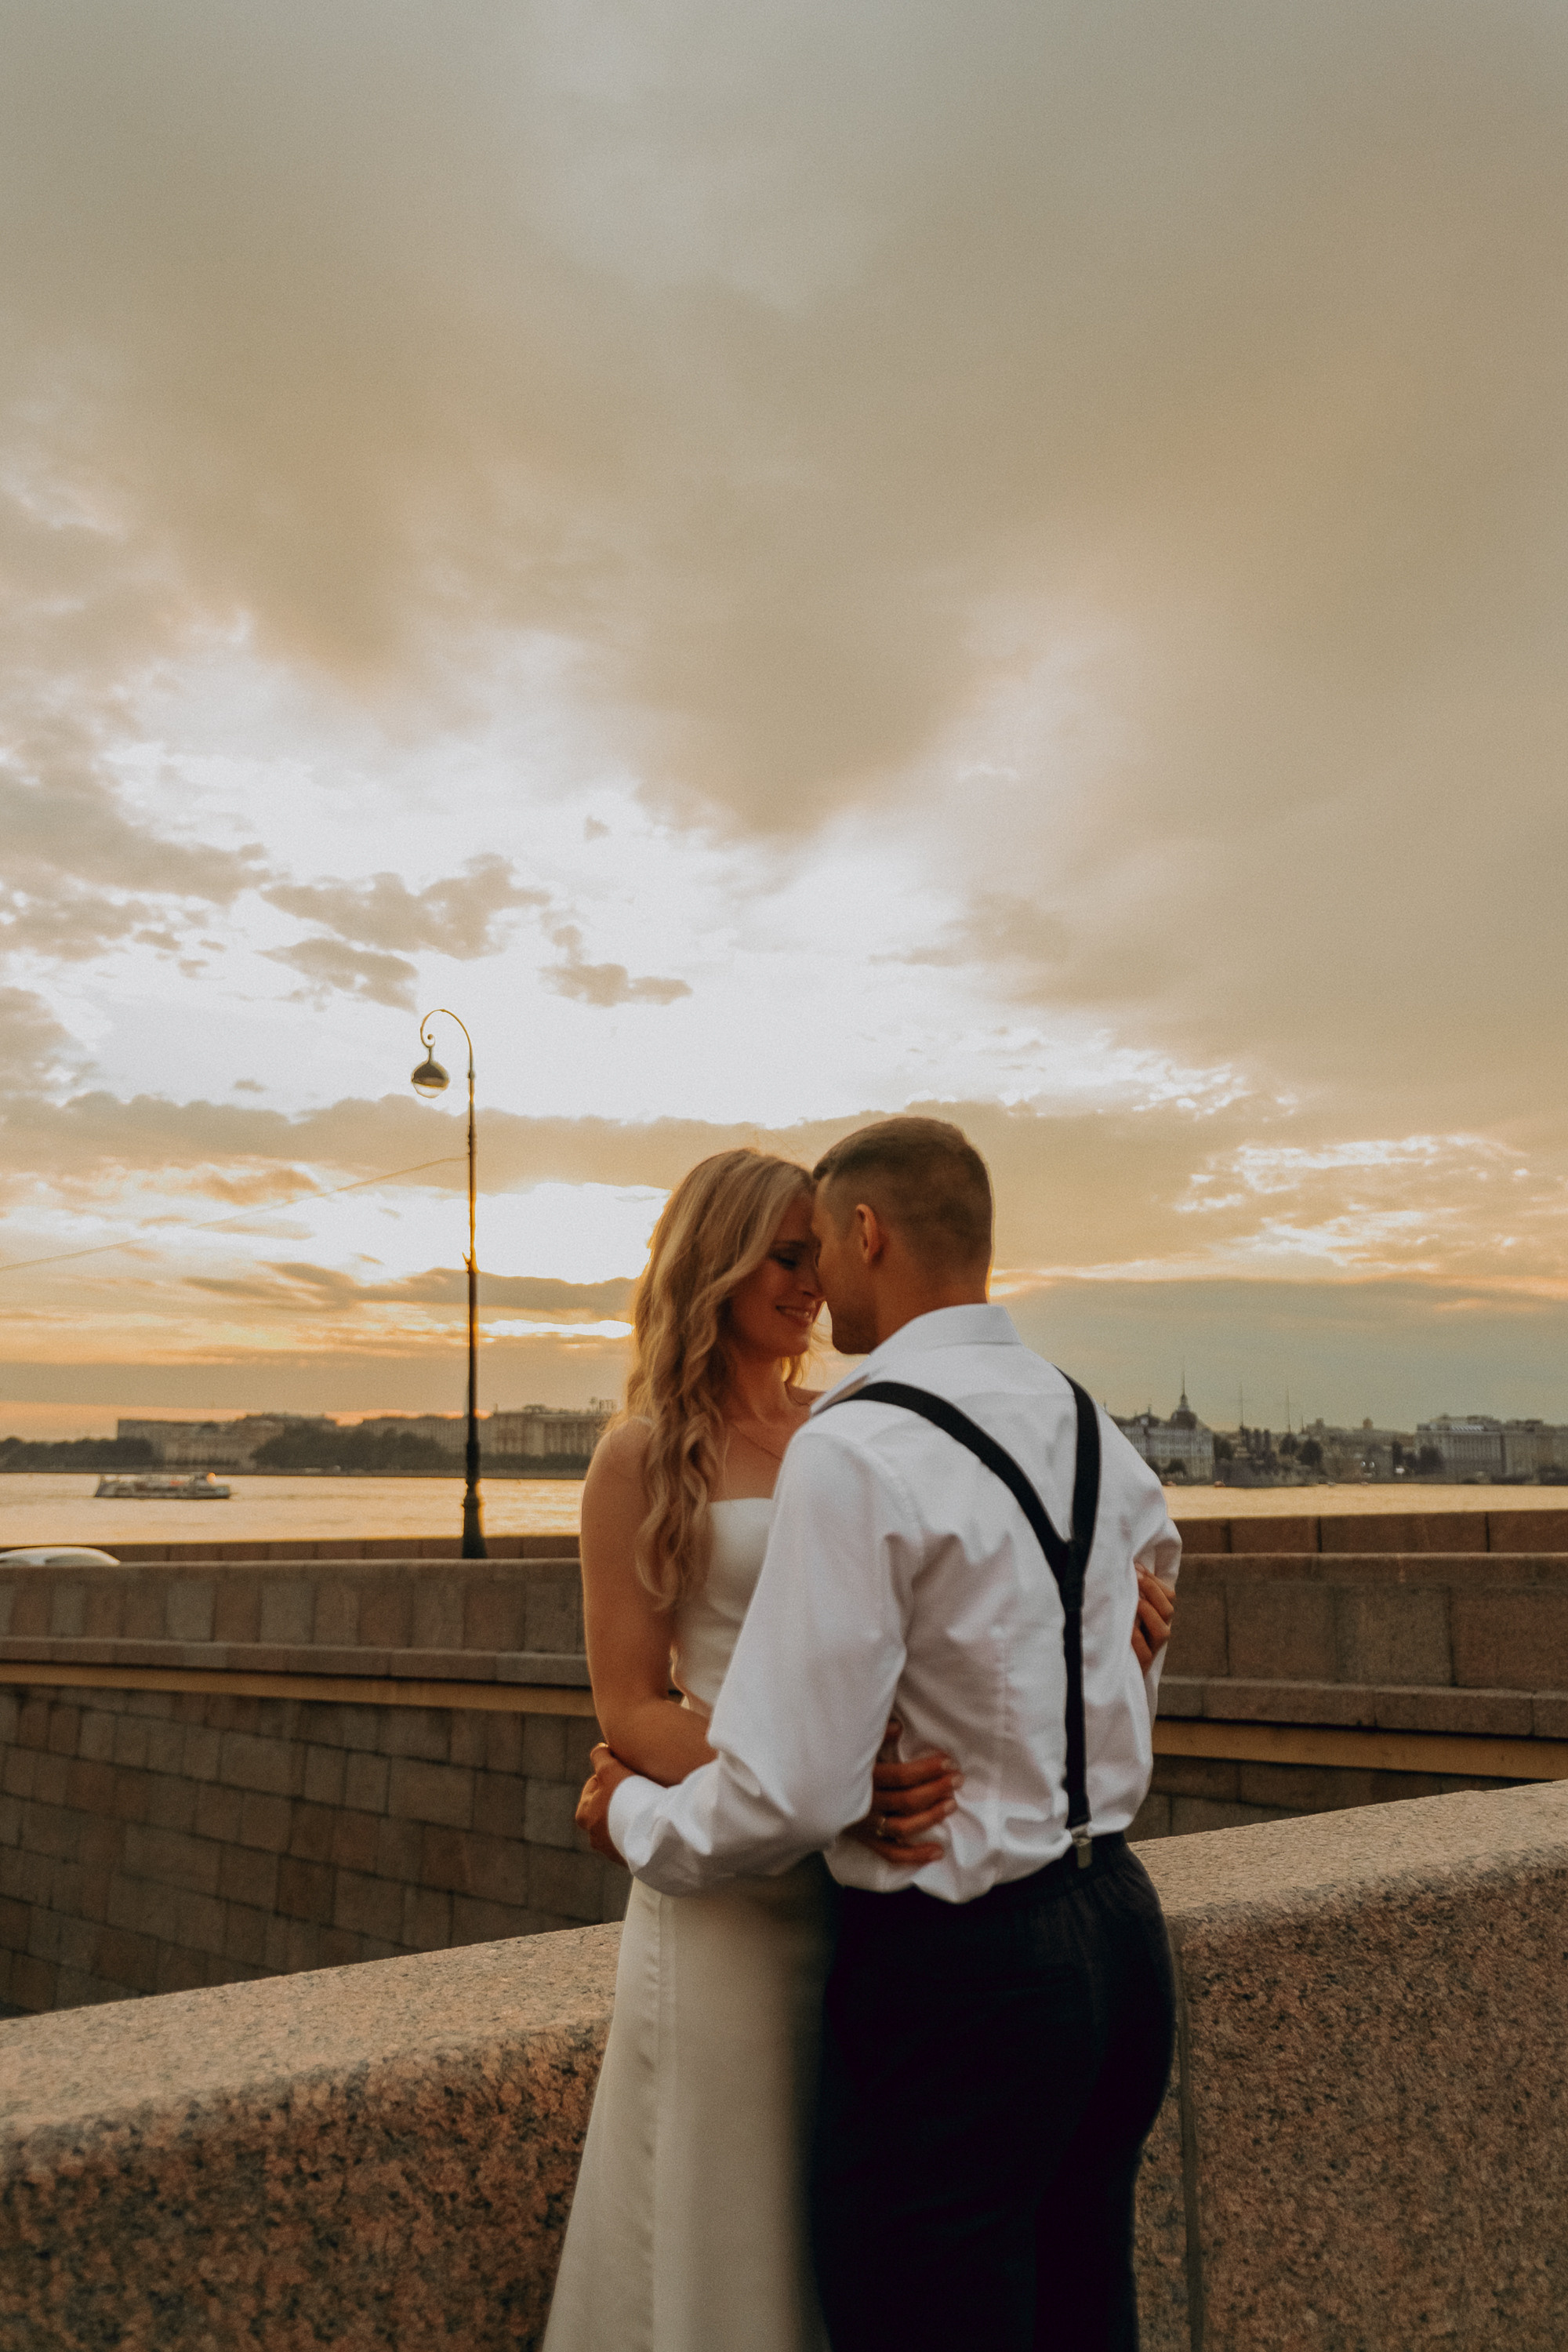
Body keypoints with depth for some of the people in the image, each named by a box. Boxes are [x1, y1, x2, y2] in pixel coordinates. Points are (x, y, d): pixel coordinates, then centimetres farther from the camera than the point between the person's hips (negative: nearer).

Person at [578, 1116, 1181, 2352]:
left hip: (955, 1979, -8)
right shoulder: (1098, 1435, 4)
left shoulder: (854, 1454, -21)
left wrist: (632, 1813, -2)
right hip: (1121, 1927, 8)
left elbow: (787, 1793, -21)